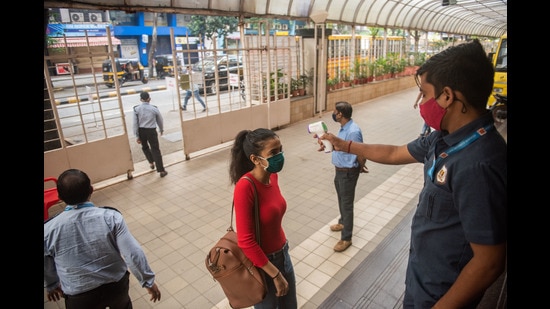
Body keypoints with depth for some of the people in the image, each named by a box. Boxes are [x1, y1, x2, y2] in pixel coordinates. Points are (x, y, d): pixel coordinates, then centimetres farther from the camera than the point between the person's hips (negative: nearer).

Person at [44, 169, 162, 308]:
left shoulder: (49, 229, -17)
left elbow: (46, 267, 1)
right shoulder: (110, 216, -21)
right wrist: (149, 281, -7)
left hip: (79, 297, 0)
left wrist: (52, 285, 22)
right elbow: (133, 253, -21)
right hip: (116, 285, 0)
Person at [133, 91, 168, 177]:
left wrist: (137, 136, 2)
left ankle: (151, 162, 35)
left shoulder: (136, 109, -5)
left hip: (141, 131, 1)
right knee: (155, 150, 2)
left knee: (145, 147, 28)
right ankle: (161, 170, 1)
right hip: (151, 131, -1)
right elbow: (160, 121, 6)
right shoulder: (154, 108, -6)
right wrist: (161, 130, 24)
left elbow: (135, 123, -5)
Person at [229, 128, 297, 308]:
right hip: (260, 261, -7)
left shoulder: (273, 176, -6)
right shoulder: (245, 187, -29)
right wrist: (276, 274, -18)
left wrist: (282, 250, 17)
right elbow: (246, 241, -26)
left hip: (282, 253, 7)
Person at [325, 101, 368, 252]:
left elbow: (361, 154, -22)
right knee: (341, 200, 27)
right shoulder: (344, 128, 2)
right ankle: (343, 223, 50)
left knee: (347, 204, 3)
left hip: (348, 173, -10)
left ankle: (346, 238, 18)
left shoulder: (353, 131, -29)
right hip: (339, 170, 10)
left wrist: (361, 168, -7)